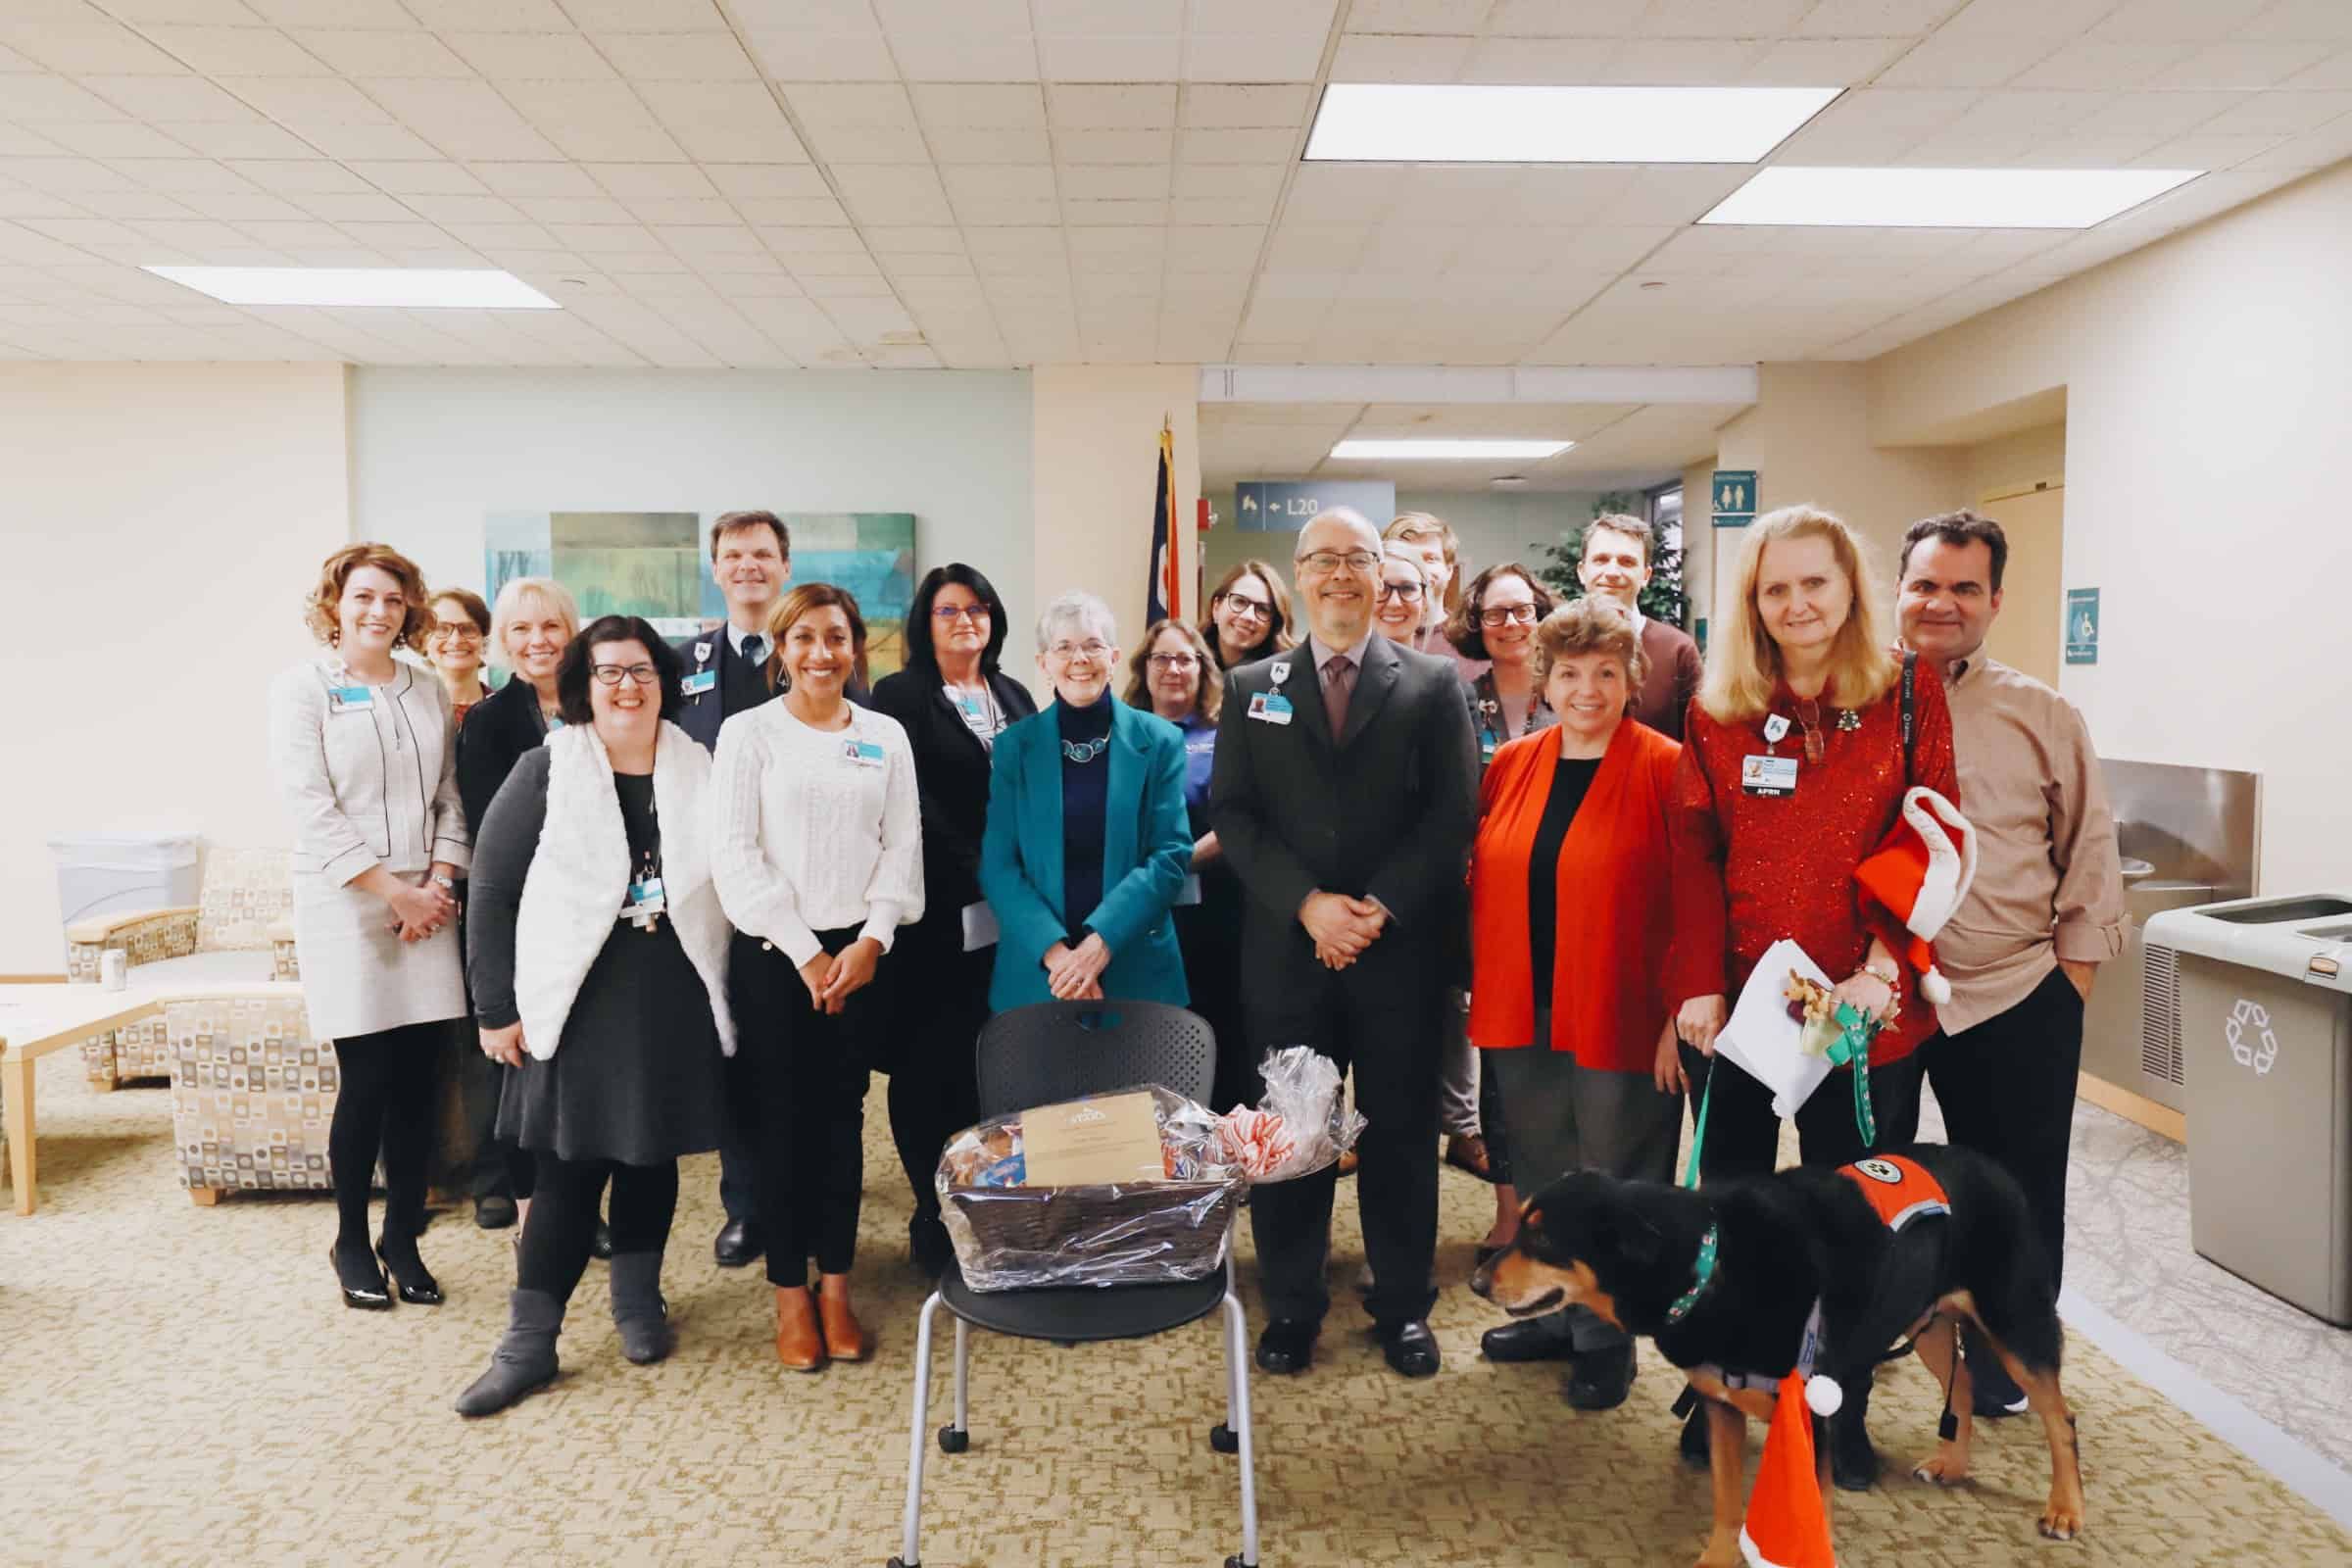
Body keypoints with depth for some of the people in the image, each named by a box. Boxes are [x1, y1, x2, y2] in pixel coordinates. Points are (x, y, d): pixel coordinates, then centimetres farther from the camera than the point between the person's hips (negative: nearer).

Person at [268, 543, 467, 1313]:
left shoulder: (429, 692, 11)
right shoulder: (301, 688, -1)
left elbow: (450, 796, 10)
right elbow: (312, 807, -9)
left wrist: (438, 884, -5)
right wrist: (394, 892, -12)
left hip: (427, 907, 4)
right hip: (346, 909, -3)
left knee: (416, 1082, 3)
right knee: (367, 1082, -2)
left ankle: (403, 1238, 17)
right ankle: (351, 1241, 17)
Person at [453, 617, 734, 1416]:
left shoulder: (699, 772, 4)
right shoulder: (546, 771, -3)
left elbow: (727, 884, 8)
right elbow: (491, 889, -2)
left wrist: (726, 993, 4)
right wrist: (496, 1007, -4)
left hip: (675, 1004, 2)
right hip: (578, 1004, -2)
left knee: (652, 1154, 12)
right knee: (570, 1166, -1)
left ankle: (638, 1302, 32)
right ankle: (528, 1342, 12)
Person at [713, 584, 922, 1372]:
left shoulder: (886, 736, 8)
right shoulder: (748, 732, 0)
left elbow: (902, 845, 5)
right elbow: (736, 854, -6)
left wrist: (871, 940, -8)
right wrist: (805, 952, -10)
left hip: (858, 952, 2)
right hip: (774, 953, -2)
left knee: (843, 1114, 8)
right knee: (782, 1117, 4)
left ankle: (835, 1283, 19)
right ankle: (789, 1291, 16)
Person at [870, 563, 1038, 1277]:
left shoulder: (1014, 696, 16)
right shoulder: (898, 696, 0)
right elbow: (912, 802, -9)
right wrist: (975, 875, -15)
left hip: (1009, 909, 4)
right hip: (935, 913, -4)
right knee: (929, 1065, 1)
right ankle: (935, 1216, 12)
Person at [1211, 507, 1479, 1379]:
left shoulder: (1432, 685, 4)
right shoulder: (1249, 689, 8)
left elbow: (1453, 814, -3)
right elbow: (1233, 815, 1)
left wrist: (1379, 909, -12)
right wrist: (1307, 905, -12)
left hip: (1400, 951, -1)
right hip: (1285, 949, 1)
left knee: (1401, 1132, 9)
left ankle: (1404, 1306, 25)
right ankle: (1291, 1305, 24)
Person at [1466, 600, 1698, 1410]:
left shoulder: (1664, 768, -8)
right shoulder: (1511, 766, 7)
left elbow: (1695, 902, -10)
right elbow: (1482, 881, 12)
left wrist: (1680, 1010, -13)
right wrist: (1483, 986, 7)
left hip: (1620, 1016, -5)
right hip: (1524, 1012, 5)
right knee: (1544, 1173, 16)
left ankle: (1607, 1338, 26)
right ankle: (1565, 1311, 35)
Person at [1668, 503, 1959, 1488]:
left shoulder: (1908, 694, 0)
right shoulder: (1717, 712, 3)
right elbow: (1695, 856, -1)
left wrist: (1883, 966, -15)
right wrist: (1699, 987, -10)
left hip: (1866, 1014, -1)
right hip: (1739, 1006, 1)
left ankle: (1844, 1415, 30)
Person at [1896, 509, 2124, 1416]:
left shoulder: (2044, 717, 1)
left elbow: (2090, 855, 5)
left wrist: (2075, 971, 0)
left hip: (2018, 998, 1)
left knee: (2014, 1195, 11)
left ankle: (2002, 1356, 33)